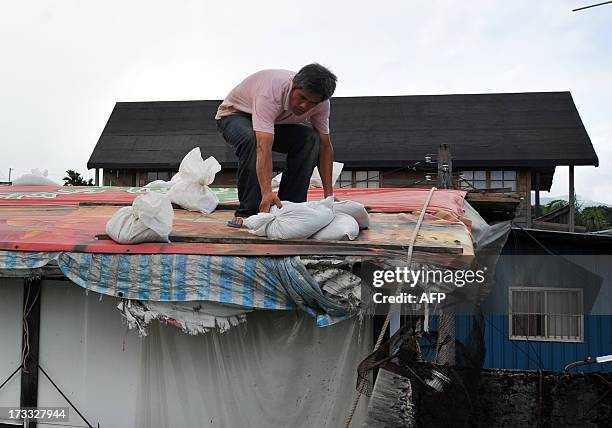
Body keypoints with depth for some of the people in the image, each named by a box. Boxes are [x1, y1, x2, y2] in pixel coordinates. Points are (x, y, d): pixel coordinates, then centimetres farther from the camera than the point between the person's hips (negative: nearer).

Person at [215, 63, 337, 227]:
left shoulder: (321, 103, -22)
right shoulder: (271, 92, -41)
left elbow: (325, 146, -17)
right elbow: (264, 146, -49)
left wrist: (329, 195, -23)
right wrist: (267, 192, -58)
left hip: (278, 121, 5)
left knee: (312, 139, -22)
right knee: (251, 140, -39)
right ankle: (247, 212, -28)